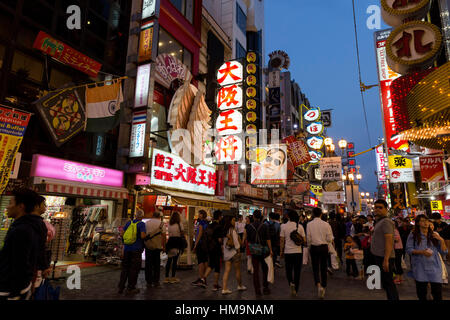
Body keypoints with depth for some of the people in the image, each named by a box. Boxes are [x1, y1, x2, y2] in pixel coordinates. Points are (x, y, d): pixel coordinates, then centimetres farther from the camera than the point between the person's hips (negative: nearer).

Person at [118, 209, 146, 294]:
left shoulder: (129, 222, 7)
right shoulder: (142, 224, -9)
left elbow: (122, 234, 7)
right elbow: (143, 236, -19)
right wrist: (147, 235, 2)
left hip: (127, 248, 5)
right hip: (136, 249, -5)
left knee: (125, 268, 15)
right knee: (134, 269, 5)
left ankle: (121, 287, 19)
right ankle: (131, 288, 11)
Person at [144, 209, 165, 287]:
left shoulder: (146, 222, 5)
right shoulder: (161, 223, -4)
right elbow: (163, 235, -9)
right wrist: (164, 246, -3)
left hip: (148, 246, 2)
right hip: (157, 246, -2)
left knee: (148, 264, 10)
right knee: (156, 264, 9)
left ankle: (149, 281, 13)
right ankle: (155, 281, 12)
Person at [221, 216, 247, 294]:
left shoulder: (224, 231, 3)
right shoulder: (232, 230, -15)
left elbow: (223, 242, 7)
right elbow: (236, 242, -14)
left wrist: (224, 250, 13)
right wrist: (239, 251, -5)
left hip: (226, 253, 6)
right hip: (234, 252, -6)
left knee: (227, 271, 6)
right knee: (237, 270, 11)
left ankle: (224, 289, 4)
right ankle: (240, 286, 27)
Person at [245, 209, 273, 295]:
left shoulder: (249, 226, -4)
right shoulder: (264, 226, -6)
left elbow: (248, 240, 2)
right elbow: (268, 239, -7)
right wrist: (270, 250, -3)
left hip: (254, 250, 0)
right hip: (263, 249, 0)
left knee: (255, 270, 7)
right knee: (265, 269, 15)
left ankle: (257, 289, 11)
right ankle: (265, 287, 15)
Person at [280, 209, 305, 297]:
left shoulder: (284, 226, -6)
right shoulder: (300, 226, -3)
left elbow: (282, 241, -4)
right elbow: (304, 240, -1)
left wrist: (281, 252, 6)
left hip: (288, 252, -1)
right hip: (298, 252, 1)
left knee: (288, 270, 15)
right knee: (297, 271, 10)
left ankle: (291, 283, -9)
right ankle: (295, 291, 14)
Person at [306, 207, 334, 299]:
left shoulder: (309, 224, -9)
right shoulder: (326, 224, -8)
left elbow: (308, 238, -6)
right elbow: (329, 238, -4)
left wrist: (309, 247, 11)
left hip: (314, 247, -1)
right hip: (324, 247, 1)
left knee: (315, 268, 8)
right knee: (323, 268, 14)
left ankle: (318, 285, -11)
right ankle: (324, 286, 22)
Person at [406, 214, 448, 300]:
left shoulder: (434, 235, 8)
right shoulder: (413, 235, 1)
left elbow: (444, 252, 6)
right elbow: (408, 250, -4)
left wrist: (441, 240, -9)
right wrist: (421, 252, -16)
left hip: (434, 267, 2)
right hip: (420, 267, -1)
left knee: (437, 291, -2)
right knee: (421, 292, 5)